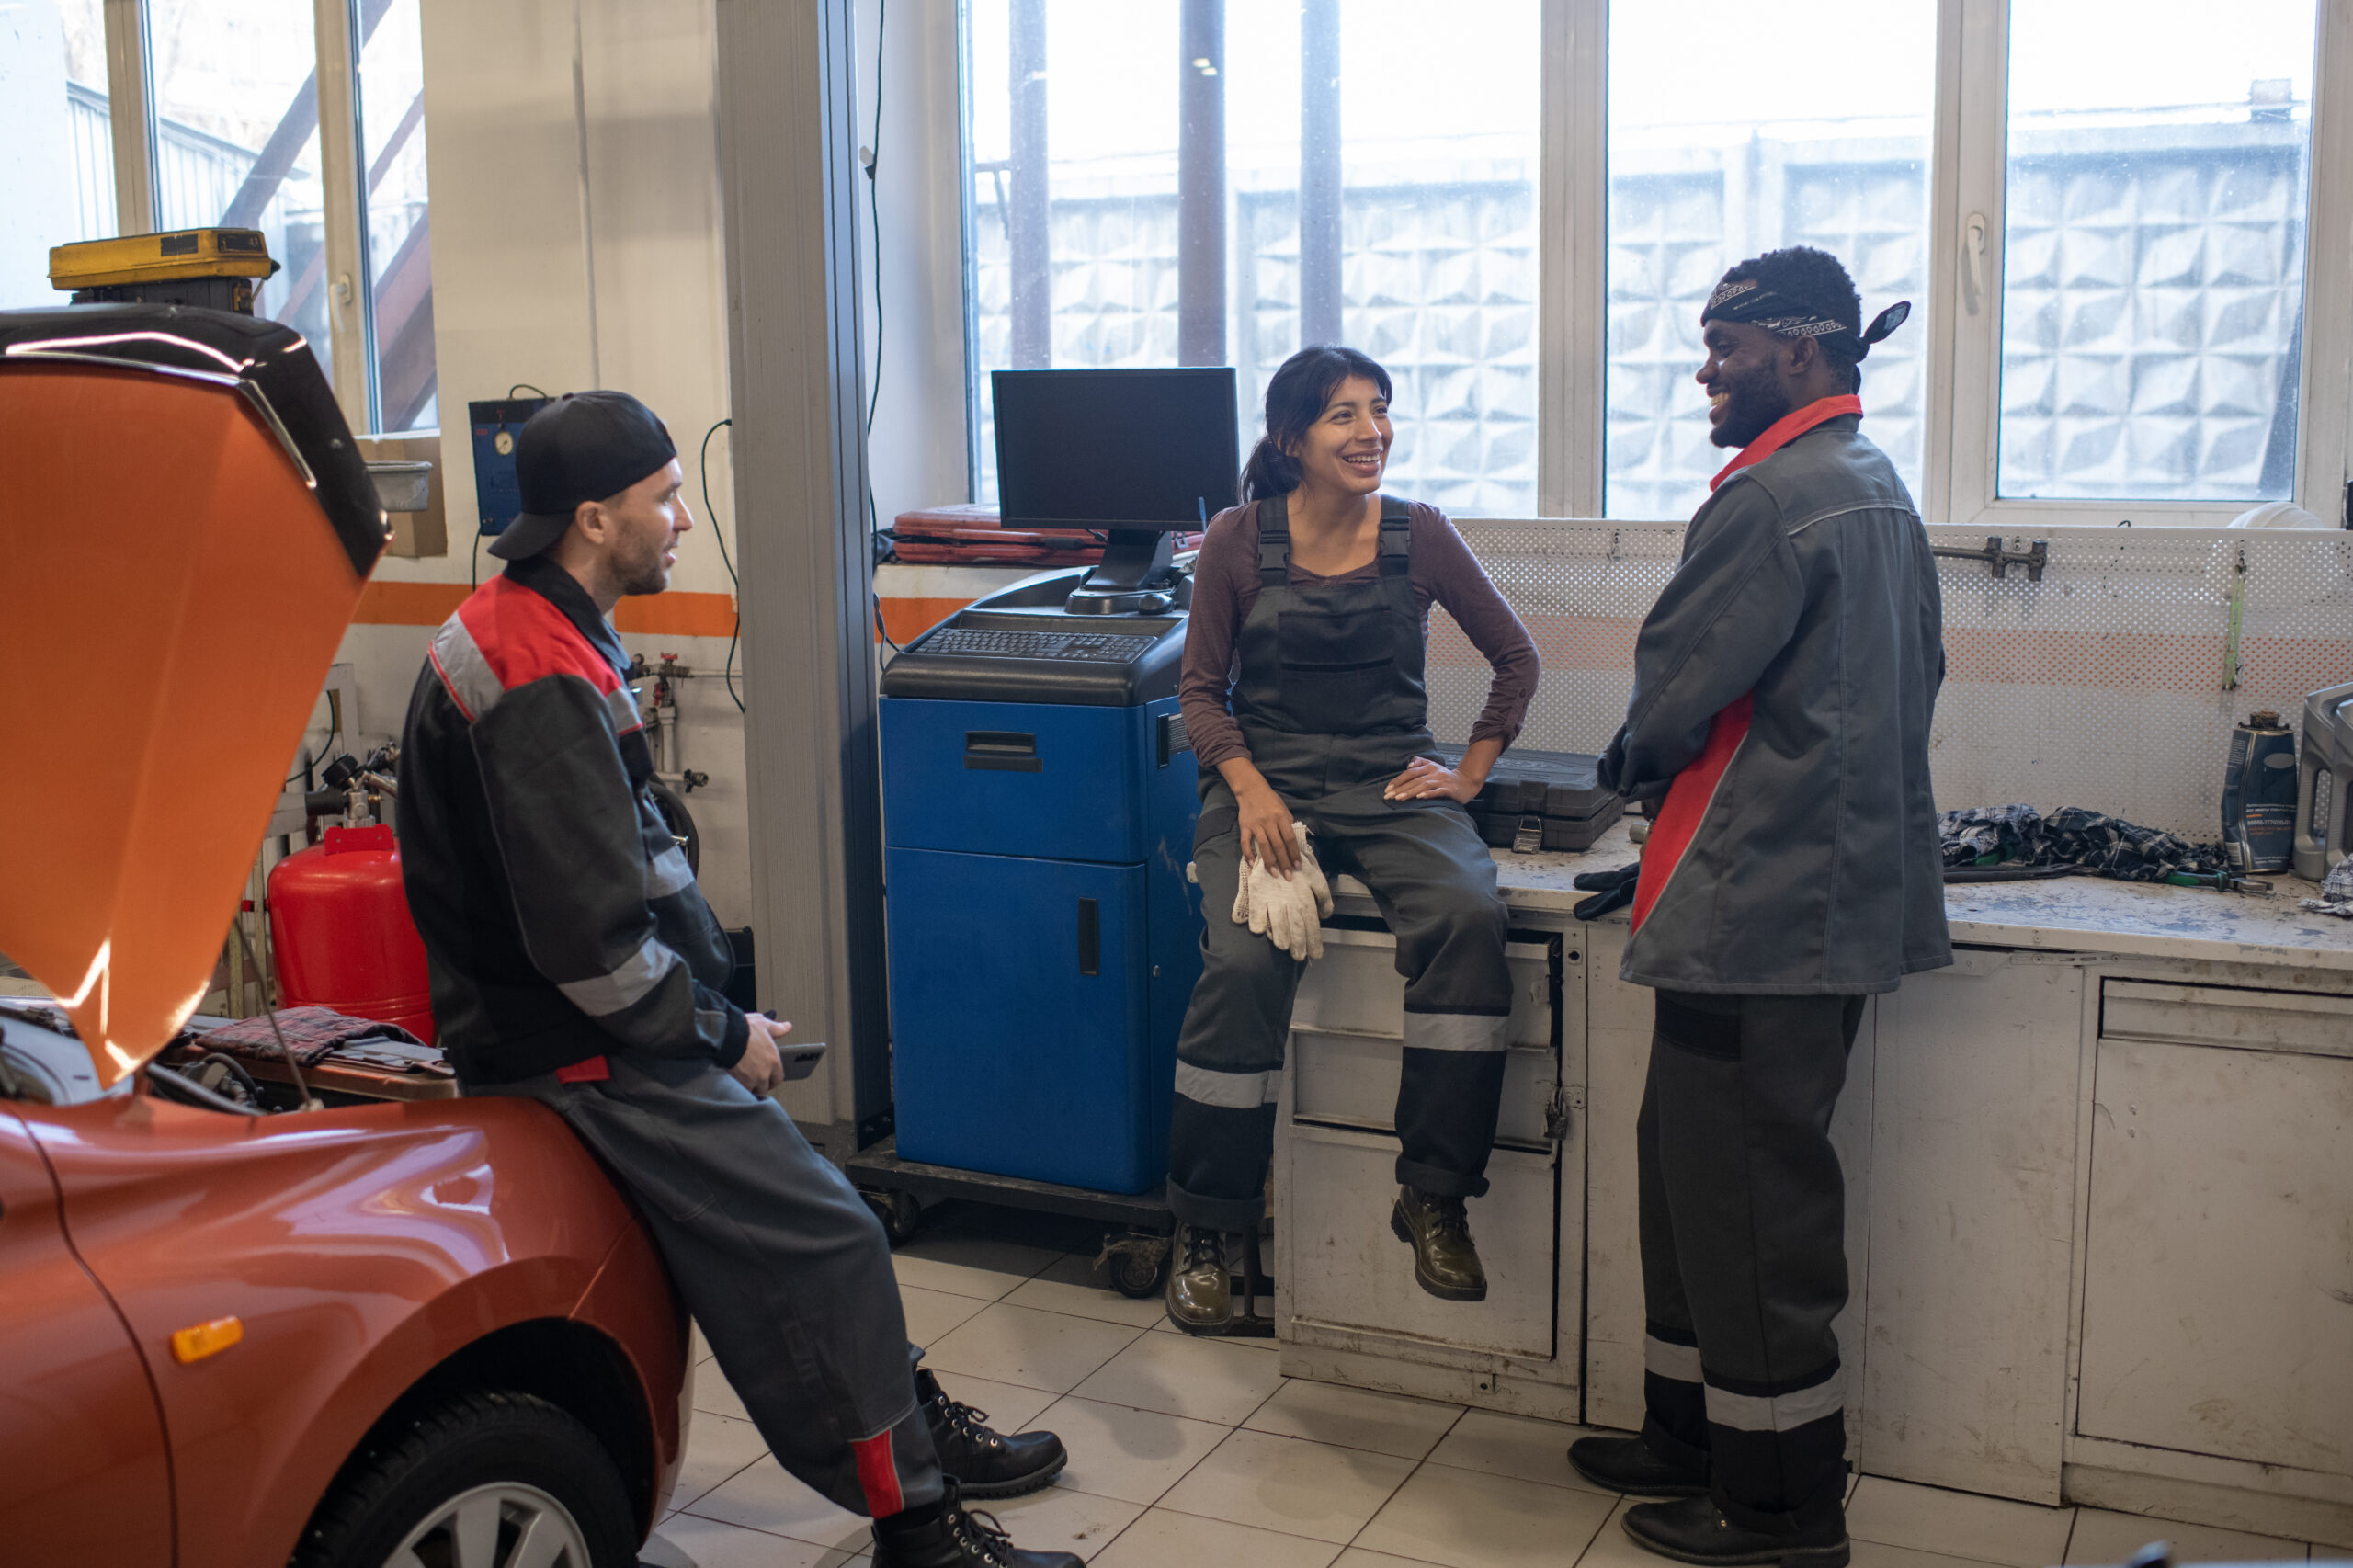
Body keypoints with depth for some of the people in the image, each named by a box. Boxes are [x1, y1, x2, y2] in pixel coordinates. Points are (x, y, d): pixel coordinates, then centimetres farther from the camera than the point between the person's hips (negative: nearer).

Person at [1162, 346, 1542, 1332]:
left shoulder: (1419, 534, 5)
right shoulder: (1239, 540, 2)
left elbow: (1516, 659, 15)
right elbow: (1202, 689, 6)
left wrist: (1470, 772, 7)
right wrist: (1250, 789, -10)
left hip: (1391, 782, 1)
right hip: (1268, 779, -1)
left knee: (1468, 918, -30)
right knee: (1243, 961, -27)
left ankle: (1433, 1196, -18)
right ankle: (1203, 1230, -10)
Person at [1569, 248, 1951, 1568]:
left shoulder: (1772, 497, -17)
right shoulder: (1881, 489, 15)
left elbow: (1674, 694, -16)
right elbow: (1920, 675, 23)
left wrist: (1636, 756, 7)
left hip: (1762, 909, -10)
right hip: (1843, 896, 10)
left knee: (1744, 1188, -1)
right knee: (1695, 1162, 18)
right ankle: (1697, 1431, 30)